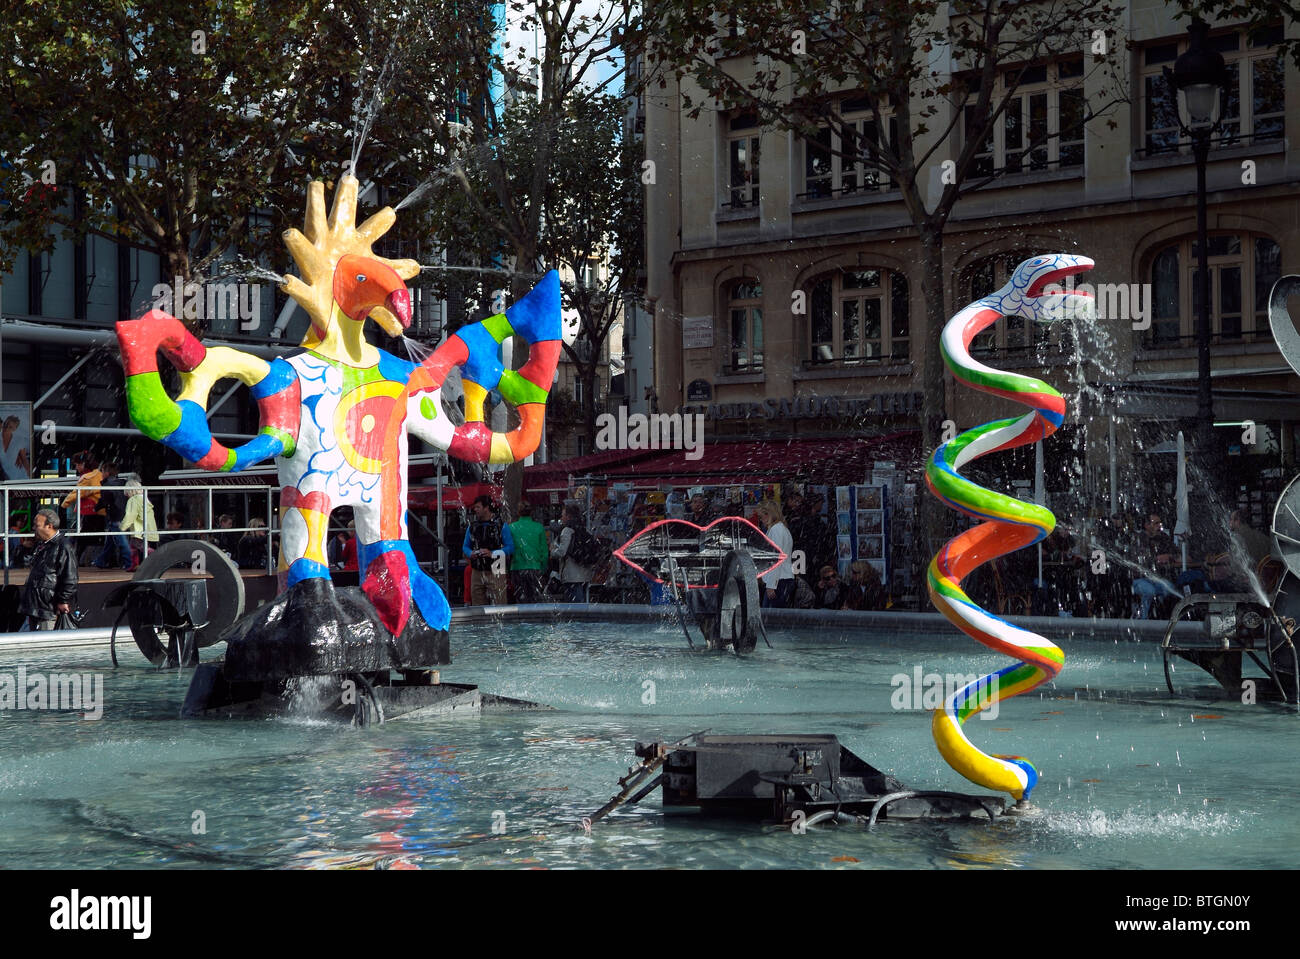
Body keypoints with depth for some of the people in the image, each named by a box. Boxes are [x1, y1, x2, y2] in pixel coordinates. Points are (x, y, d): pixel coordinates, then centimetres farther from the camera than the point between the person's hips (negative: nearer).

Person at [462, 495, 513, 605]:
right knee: (478, 608, 6)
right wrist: (470, 553, -6)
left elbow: (510, 547, -5)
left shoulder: (501, 526, -1)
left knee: (498, 607, -8)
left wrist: (492, 553, -18)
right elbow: (465, 546, 18)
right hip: (477, 573, 5)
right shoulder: (472, 527, 13)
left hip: (495, 572, -5)